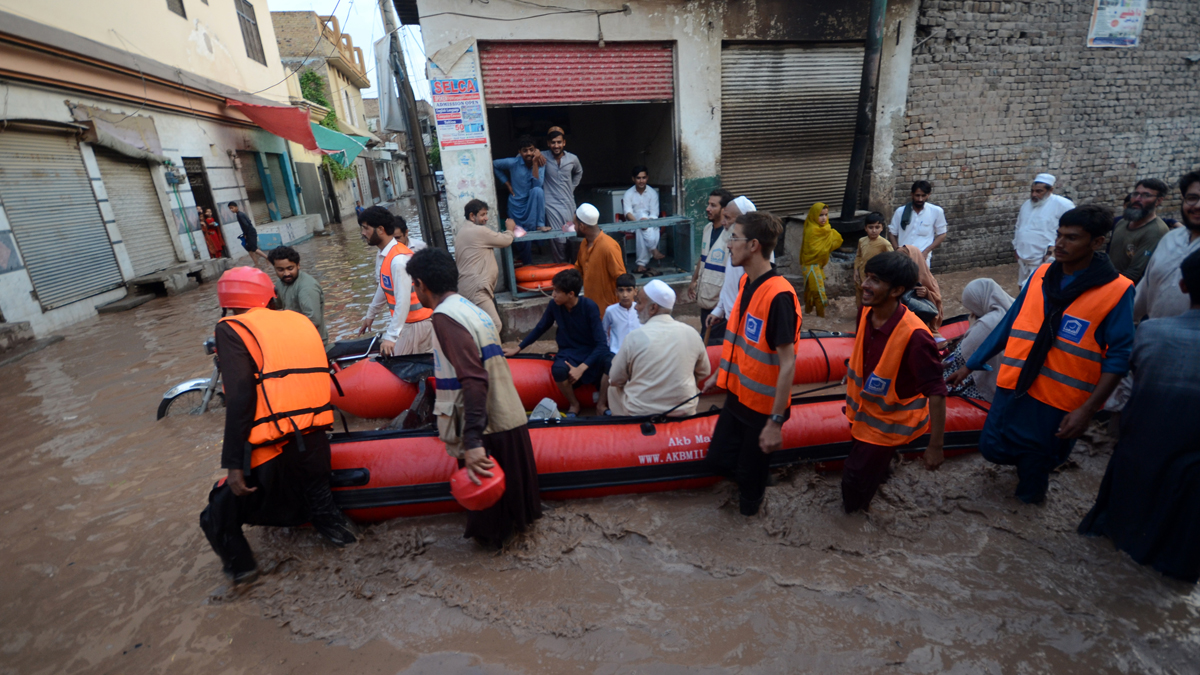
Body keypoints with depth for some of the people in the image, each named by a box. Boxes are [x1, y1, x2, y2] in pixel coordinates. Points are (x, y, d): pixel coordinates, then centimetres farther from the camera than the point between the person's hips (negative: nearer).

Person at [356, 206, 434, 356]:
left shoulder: (399, 259, -22)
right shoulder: (382, 255, 7)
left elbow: (403, 301, -26)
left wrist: (391, 337, -27)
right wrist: (370, 315, 32)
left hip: (416, 323, -8)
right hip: (404, 321, 8)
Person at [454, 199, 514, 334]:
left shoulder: (461, 231, 19)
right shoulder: (479, 231, -11)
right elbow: (506, 241, -2)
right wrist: (510, 229, 18)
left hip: (468, 286, 11)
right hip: (475, 288, -11)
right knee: (495, 325, -15)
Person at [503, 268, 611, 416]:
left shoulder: (589, 306, -17)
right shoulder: (554, 305, -8)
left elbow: (601, 343, -19)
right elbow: (540, 328, 11)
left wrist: (581, 368, -29)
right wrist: (518, 348, 16)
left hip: (592, 351, -2)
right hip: (568, 352, 2)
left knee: (613, 363, -36)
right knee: (558, 369, -36)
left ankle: (601, 404, -8)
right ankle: (573, 404, -3)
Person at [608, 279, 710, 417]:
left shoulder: (635, 337, -17)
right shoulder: (692, 333, -8)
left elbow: (615, 380, -5)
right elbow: (704, 373, 7)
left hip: (639, 413, -2)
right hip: (684, 413, 3)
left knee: (613, 388, 24)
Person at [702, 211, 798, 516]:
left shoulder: (779, 295, -27)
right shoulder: (746, 282, 0)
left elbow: (787, 363, -25)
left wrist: (776, 422, -23)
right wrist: (720, 375, 21)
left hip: (762, 405, -7)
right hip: (737, 394, 7)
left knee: (750, 473, 14)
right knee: (718, 458, 18)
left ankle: (751, 500, 44)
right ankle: (753, 481, 46)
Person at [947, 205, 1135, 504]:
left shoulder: (1117, 290, -10)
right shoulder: (1041, 275, 2)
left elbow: (1118, 357, -11)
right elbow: (1009, 324, 7)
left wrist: (1087, 410, -19)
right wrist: (970, 365, 7)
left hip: (1059, 401, -3)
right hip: (1014, 387, 4)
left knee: (1037, 458, 13)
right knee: (992, 448, 11)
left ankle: (1031, 487, 45)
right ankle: (1026, 460, 43)